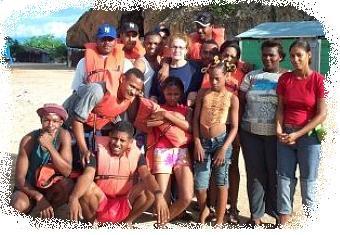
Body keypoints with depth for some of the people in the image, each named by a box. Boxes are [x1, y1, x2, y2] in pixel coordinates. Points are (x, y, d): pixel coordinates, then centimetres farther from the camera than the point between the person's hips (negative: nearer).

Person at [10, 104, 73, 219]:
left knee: (67, 184, -31)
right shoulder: (28, 140, -21)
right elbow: (20, 178, -19)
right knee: (18, 205, -35)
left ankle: (47, 215, -3)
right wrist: (39, 197, -34)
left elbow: (67, 171, -24)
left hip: (52, 187, 2)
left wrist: (50, 146, -36)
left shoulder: (63, 135, -16)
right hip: (29, 187, -2)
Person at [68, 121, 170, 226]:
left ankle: (128, 221, 2)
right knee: (87, 187, -31)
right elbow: (87, 176, -26)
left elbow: (147, 175, -22)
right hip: (101, 204, -2)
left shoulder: (136, 155, -5)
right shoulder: (98, 153, -11)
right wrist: (73, 197, -47)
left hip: (126, 205, 2)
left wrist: (159, 195, -44)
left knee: (150, 190, -21)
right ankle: (91, 222, -3)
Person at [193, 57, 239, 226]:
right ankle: (203, 210, 30)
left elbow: (234, 127, -1)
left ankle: (219, 222, 16)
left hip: (221, 141, -2)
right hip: (203, 142, 2)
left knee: (221, 183, 4)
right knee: (199, 185, 0)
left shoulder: (232, 98, 0)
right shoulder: (203, 93, 6)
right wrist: (197, 143, -3)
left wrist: (224, 148, -11)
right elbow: (196, 120, 5)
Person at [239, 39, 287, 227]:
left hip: (275, 134, -2)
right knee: (255, 173, 7)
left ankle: (275, 212, 22)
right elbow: (241, 103, 9)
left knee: (275, 173, 6)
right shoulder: (251, 76, 10)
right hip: (250, 133, 2)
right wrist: (238, 127, 2)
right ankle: (256, 215, 17)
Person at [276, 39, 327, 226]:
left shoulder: (318, 80, -8)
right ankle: (283, 220, 18)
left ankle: (310, 218, 21)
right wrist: (279, 129, -10)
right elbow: (280, 108, 7)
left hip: (308, 135, -3)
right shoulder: (285, 79, 4)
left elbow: (322, 114, -10)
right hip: (285, 136, 4)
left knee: (308, 181, 6)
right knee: (284, 178, 7)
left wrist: (298, 134, -14)